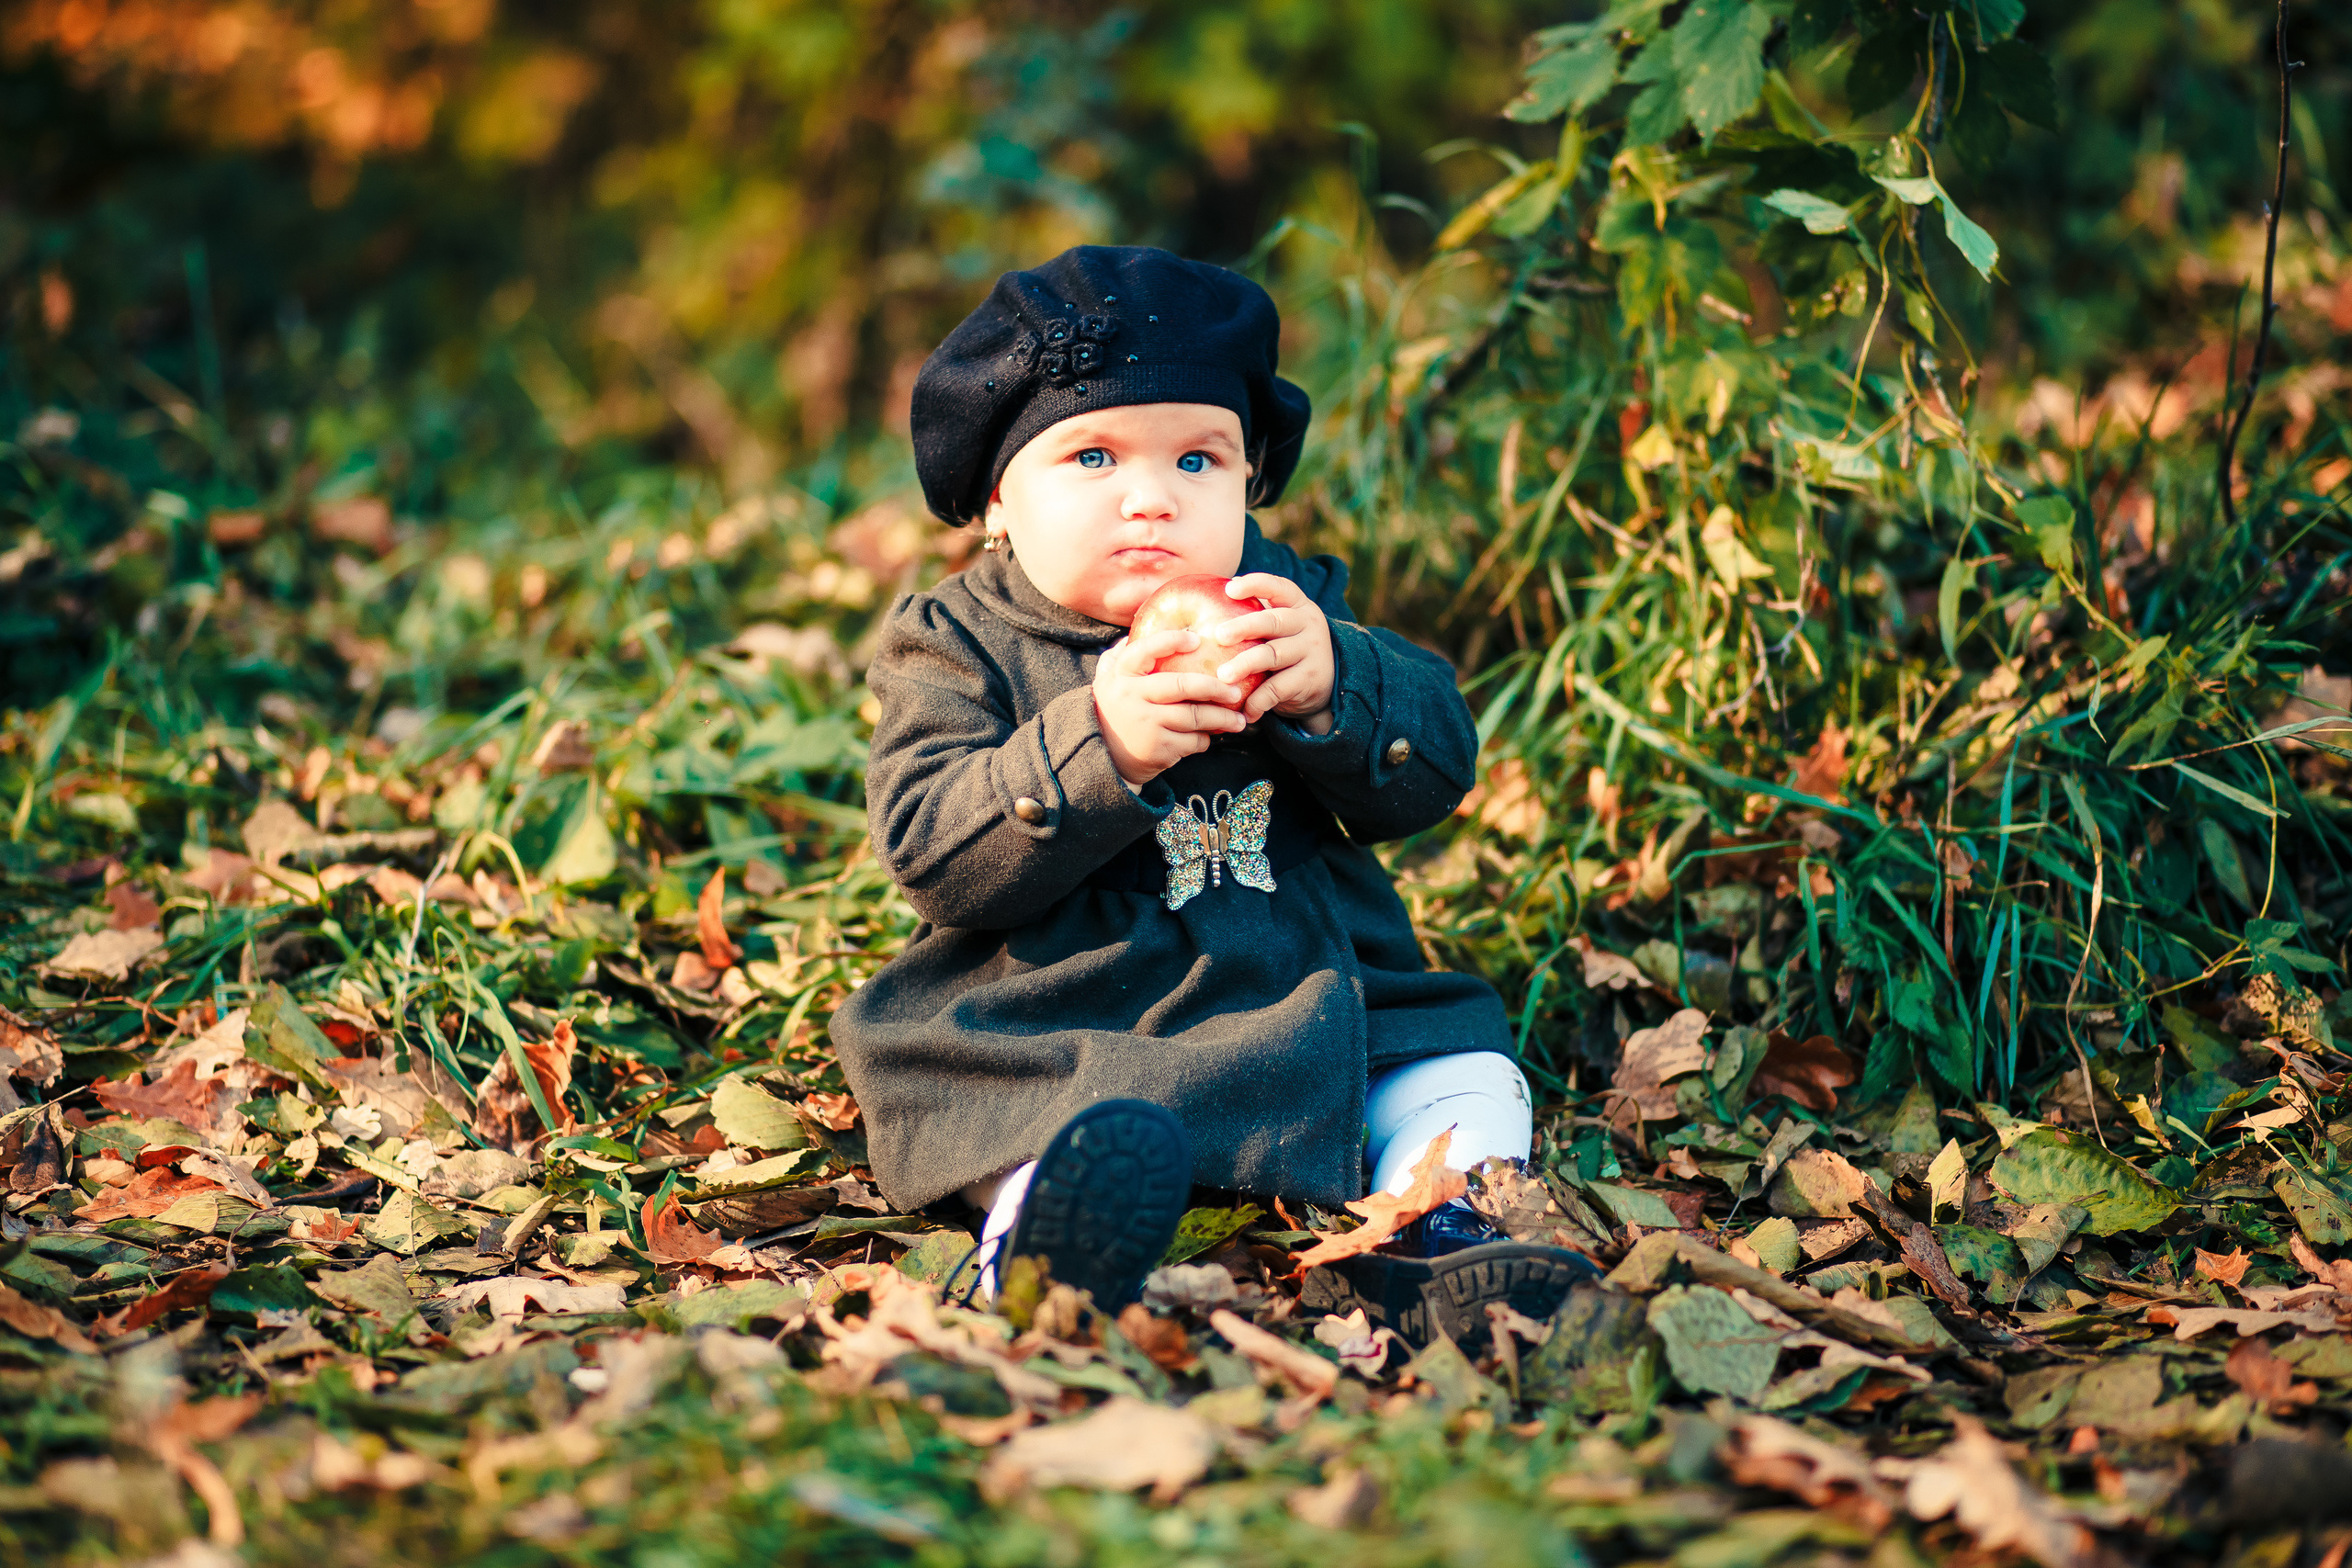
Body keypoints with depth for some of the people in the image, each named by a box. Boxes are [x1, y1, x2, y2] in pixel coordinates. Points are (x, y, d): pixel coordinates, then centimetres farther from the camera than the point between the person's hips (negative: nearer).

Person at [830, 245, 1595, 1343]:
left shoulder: (1290, 607, 11)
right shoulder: (954, 648, 2)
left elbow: (1434, 775, 1)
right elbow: (933, 857, -12)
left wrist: (1332, 688, -21)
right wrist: (1097, 748, -26)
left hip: (1320, 1000, 5)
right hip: (1063, 1035, -4)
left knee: (1468, 1073, -11)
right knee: (1090, 1149, -33)